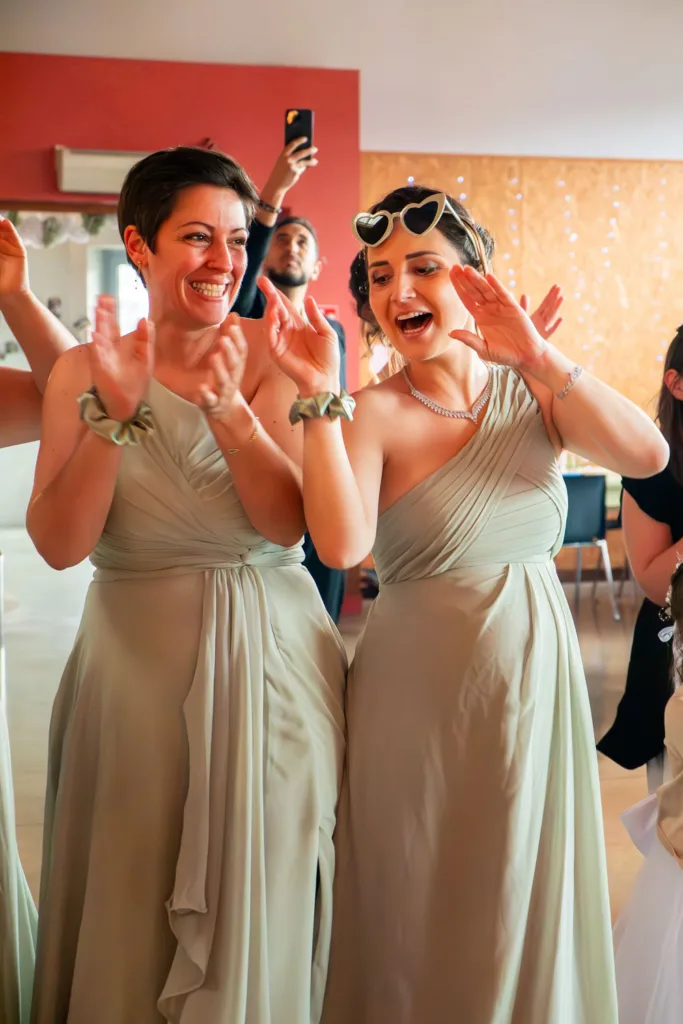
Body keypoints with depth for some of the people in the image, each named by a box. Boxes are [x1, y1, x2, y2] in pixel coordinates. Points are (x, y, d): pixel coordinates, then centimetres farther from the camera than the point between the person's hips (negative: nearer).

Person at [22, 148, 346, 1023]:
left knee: (260, 909, 11)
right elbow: (59, 545, -10)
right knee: (132, 908, 14)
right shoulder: (83, 370, -1)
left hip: (268, 660, -1)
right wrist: (115, 412, -20)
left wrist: (228, 408, -25)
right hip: (133, 663, 1)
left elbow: (289, 524, -14)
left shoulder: (270, 359, -4)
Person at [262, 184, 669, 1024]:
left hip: (537, 676, 3)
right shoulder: (372, 414, -11)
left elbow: (648, 456, -17)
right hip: (421, 692, -3)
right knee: (419, 915, 13)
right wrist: (319, 397, -31)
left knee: (522, 906, 20)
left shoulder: (532, 391, 0)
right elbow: (342, 546, -28)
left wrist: (539, 357, -27)